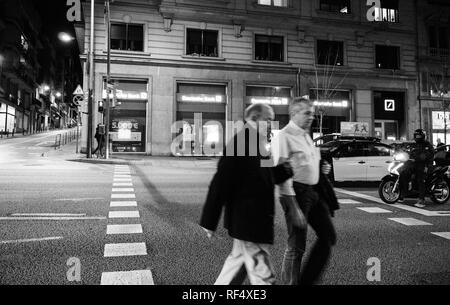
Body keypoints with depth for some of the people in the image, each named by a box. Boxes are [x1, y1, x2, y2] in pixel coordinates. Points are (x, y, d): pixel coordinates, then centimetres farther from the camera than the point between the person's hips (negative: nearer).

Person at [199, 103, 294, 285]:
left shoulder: (259, 145, 10)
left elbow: (273, 175, 15)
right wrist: (210, 221, -18)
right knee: (263, 275, 0)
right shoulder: (239, 144, -20)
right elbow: (220, 183, -20)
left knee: (239, 260, 25)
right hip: (248, 221, -10)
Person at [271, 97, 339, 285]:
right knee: (296, 246, 1)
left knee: (328, 237, 14)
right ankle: (290, 282, 21)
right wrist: (293, 207, -23)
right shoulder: (284, 137, -13)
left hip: (314, 191, 9)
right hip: (296, 192, -9)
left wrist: (321, 168, 7)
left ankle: (307, 280, 28)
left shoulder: (306, 136, 15)